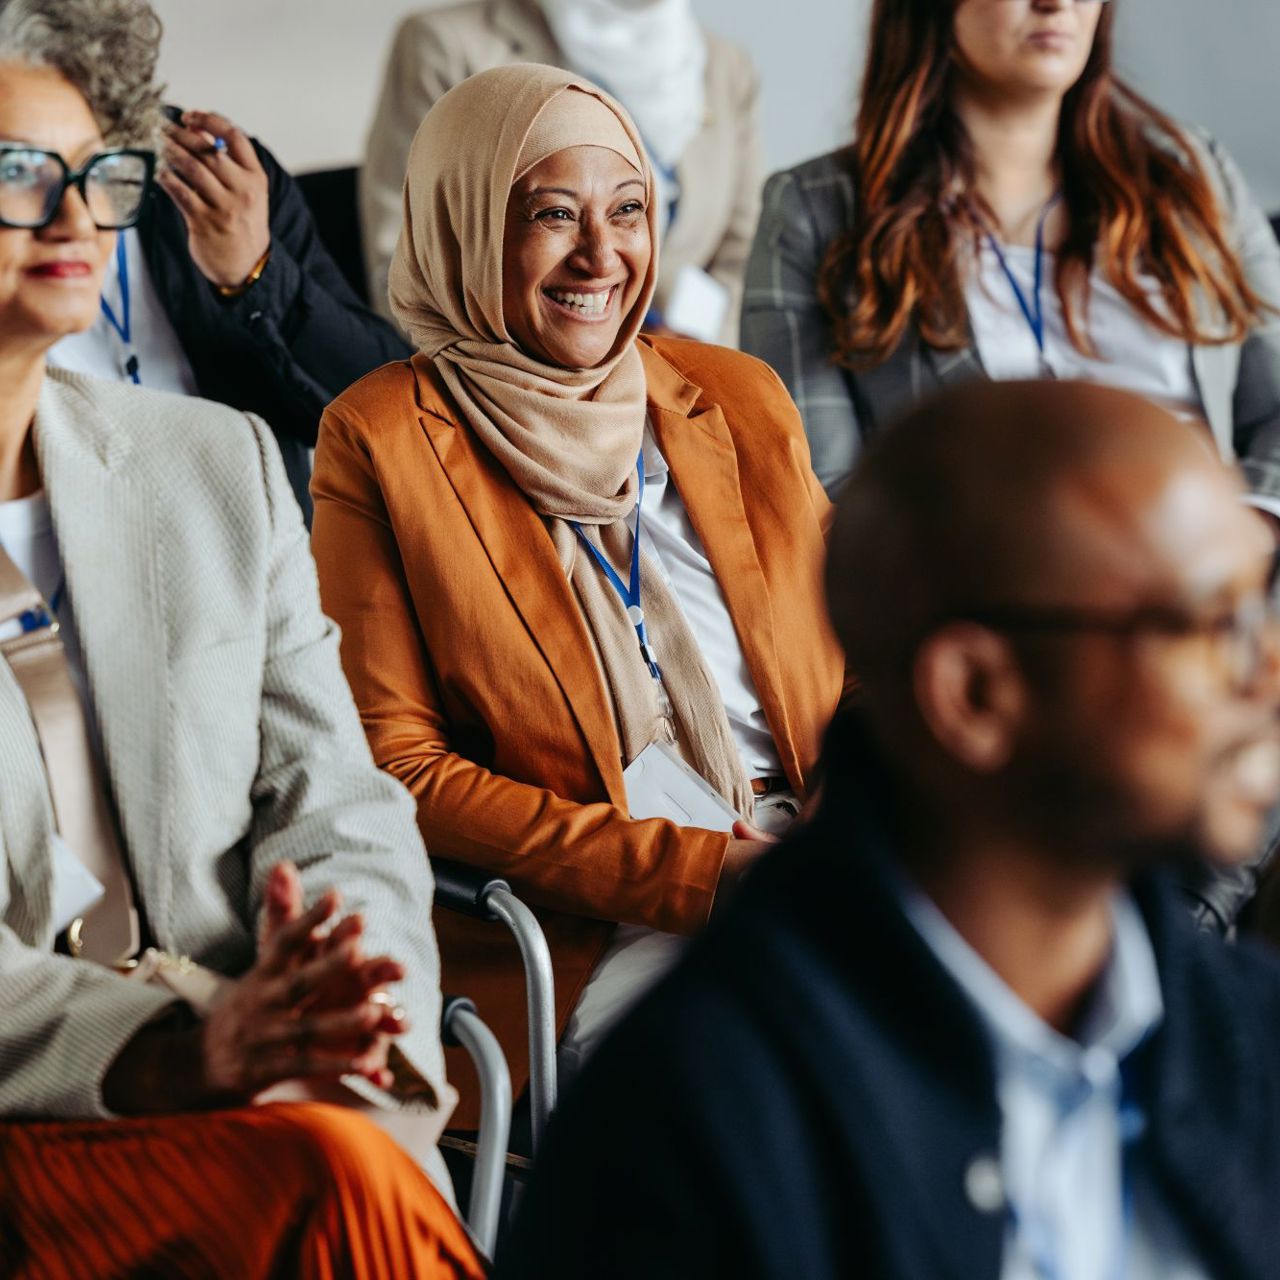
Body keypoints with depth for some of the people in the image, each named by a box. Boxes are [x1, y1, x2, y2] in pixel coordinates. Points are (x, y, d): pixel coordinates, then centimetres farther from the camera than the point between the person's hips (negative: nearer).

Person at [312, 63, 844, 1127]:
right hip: (571, 945, -5)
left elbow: (848, 668, 19)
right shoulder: (382, 440, 1)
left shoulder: (740, 399, 15)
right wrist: (698, 871, -12)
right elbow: (399, 768, -3)